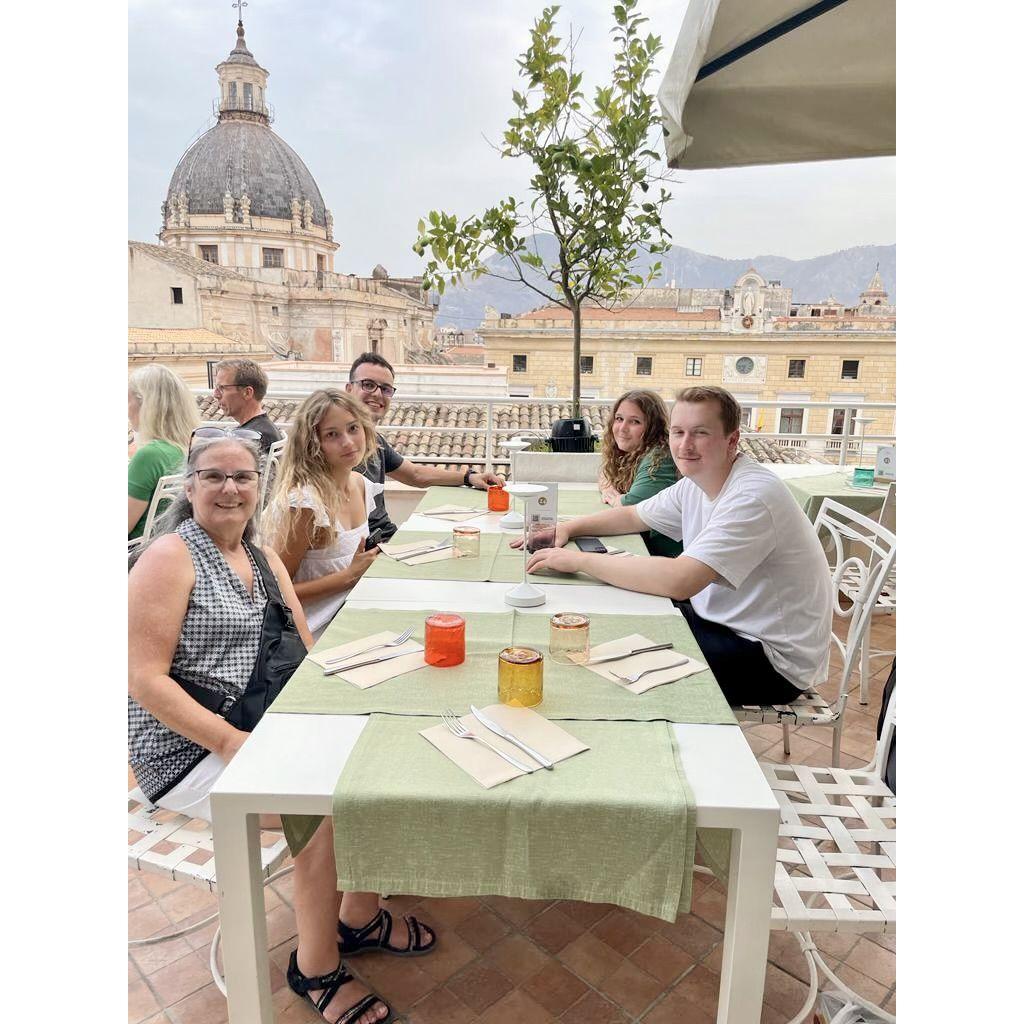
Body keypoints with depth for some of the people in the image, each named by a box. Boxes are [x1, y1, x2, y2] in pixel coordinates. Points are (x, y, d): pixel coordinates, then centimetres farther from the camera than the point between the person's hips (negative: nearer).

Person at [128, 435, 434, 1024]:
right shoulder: (171, 557, -10)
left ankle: (360, 916, 16)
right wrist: (229, 741, -24)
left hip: (271, 728, 7)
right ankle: (316, 966, 2)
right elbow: (144, 677, -17)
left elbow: (306, 654, 10)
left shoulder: (264, 559, 12)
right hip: (190, 750, -7)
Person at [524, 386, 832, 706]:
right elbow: (634, 515, 16)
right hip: (722, 618, 8)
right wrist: (568, 528, -1)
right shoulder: (696, 483, 1)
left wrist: (579, 560, -30)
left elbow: (679, 580, -37)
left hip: (774, 657, -8)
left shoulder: (752, 496, -27)